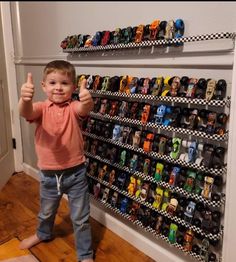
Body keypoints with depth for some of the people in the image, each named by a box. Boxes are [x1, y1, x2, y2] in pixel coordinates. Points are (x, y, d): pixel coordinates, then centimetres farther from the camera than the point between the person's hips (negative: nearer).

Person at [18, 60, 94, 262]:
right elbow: (26, 112, -29)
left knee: (81, 217, 11)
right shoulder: (41, 108, -7)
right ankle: (43, 234, 60)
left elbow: (84, 110, -33)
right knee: (46, 211, 28)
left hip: (76, 172, -2)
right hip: (49, 174, 2)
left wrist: (87, 100, -58)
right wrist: (25, 98, -54)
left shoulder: (74, 108, -9)